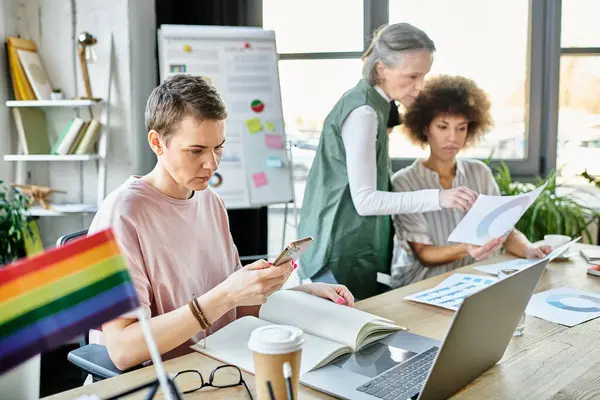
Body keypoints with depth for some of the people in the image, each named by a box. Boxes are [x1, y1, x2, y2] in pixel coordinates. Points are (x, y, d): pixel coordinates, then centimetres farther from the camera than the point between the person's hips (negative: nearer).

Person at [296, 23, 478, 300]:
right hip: (342, 252, -10)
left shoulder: (373, 103, 9)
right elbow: (365, 200, -23)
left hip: (358, 247, 10)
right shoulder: (363, 112, -20)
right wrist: (437, 198, -26)